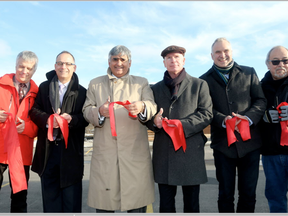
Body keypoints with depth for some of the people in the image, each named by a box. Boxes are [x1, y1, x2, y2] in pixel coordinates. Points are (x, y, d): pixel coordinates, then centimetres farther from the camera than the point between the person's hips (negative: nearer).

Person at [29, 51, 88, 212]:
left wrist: (72, 119, -22)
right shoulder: (44, 87, 10)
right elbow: (34, 110, 4)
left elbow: (86, 118, -2)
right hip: (48, 149, 2)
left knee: (71, 197, 7)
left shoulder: (81, 92, 2)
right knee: (50, 194, 15)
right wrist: (47, 119, -16)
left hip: (71, 150, -2)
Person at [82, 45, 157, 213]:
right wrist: (99, 111, -17)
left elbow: (152, 106, -2)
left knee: (137, 204, 5)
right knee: (103, 205, 6)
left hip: (135, 153, 0)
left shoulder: (142, 83, 13)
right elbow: (86, 110, 6)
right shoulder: (95, 84, 16)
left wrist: (142, 107, -26)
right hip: (105, 153, 1)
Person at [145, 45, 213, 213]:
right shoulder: (156, 88, 15)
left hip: (191, 151, -2)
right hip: (163, 153, 3)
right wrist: (154, 121, -11)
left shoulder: (199, 85, 7)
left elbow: (206, 114, -2)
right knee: (166, 205, 12)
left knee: (192, 204, 11)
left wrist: (183, 125, -16)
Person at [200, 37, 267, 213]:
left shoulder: (249, 73, 10)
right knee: (226, 193, 11)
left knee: (248, 193, 11)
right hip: (223, 143, -1)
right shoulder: (205, 80, 7)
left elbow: (261, 100, 4)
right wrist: (224, 121, -21)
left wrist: (249, 118, -15)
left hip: (250, 141, 1)